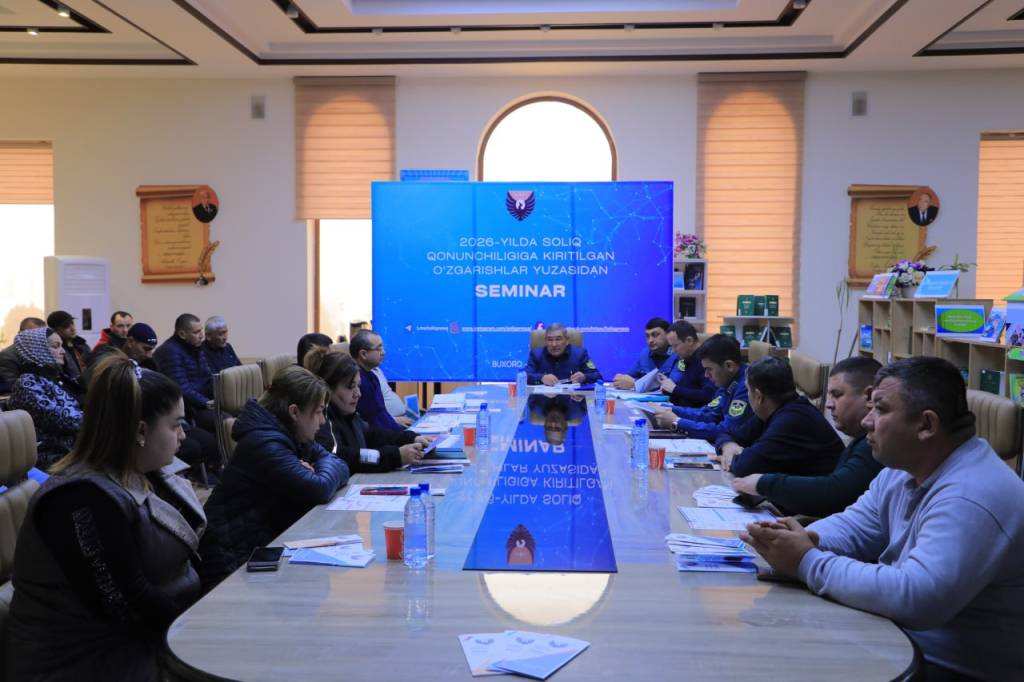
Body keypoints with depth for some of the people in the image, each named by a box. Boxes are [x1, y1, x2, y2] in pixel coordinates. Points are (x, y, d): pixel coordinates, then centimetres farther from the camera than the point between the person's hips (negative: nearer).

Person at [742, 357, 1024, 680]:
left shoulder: (970, 499, -28)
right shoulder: (904, 469, 4)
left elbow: (914, 599, -36)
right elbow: (853, 526, 9)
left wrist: (808, 563, -27)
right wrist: (807, 540, -15)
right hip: (901, 641, 8)